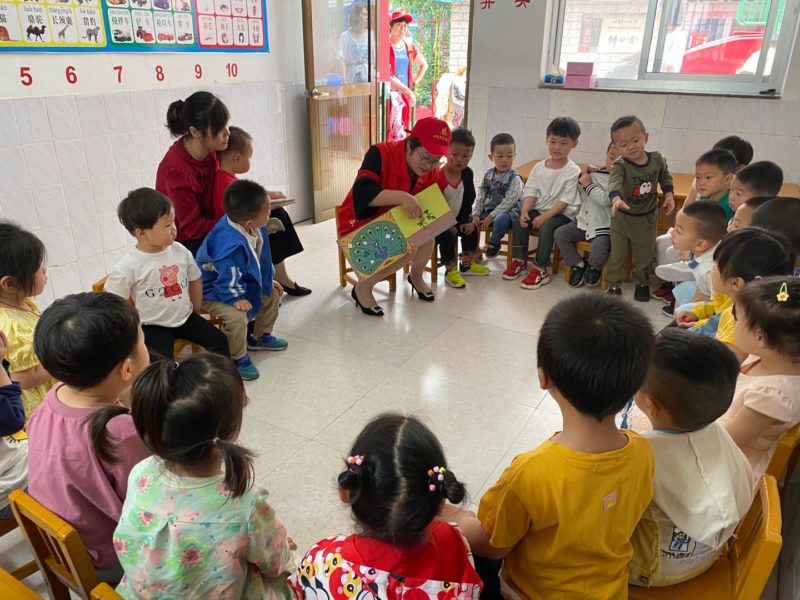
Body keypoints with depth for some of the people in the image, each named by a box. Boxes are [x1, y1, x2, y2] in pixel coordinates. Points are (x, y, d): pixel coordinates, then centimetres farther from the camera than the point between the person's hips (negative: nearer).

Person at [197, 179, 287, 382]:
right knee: (237, 316, -30)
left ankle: (260, 337, 33)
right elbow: (228, 278, -32)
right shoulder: (231, 244, -41)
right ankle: (238, 359, -3)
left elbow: (262, 258, 5)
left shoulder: (255, 229, -12)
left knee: (272, 294, 12)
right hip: (215, 291, -9)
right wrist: (236, 298, -22)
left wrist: (268, 280, 12)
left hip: (243, 281, 9)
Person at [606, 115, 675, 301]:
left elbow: (665, 176, 11)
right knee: (617, 256, 9)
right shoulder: (620, 166, -23)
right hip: (622, 219, -2)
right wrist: (616, 198, -65)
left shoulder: (657, 159, -9)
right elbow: (614, 182, -45)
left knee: (645, 256, 16)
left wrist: (668, 195, -3)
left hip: (648, 218, 3)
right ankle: (614, 285, 27)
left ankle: (642, 283, 39)